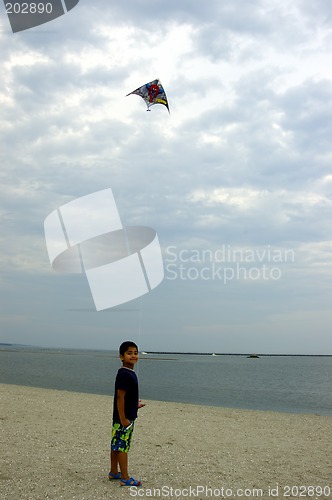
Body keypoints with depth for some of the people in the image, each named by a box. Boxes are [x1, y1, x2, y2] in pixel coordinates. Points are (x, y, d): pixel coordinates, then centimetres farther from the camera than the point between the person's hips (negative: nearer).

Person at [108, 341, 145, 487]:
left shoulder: (130, 373, 10)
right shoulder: (124, 374, -20)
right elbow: (120, 397, -23)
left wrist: (135, 405, 28)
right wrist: (123, 419, -23)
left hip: (127, 417, 10)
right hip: (123, 418, -10)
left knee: (116, 445, 17)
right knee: (123, 446, -1)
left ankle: (114, 472, 29)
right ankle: (125, 478, 6)